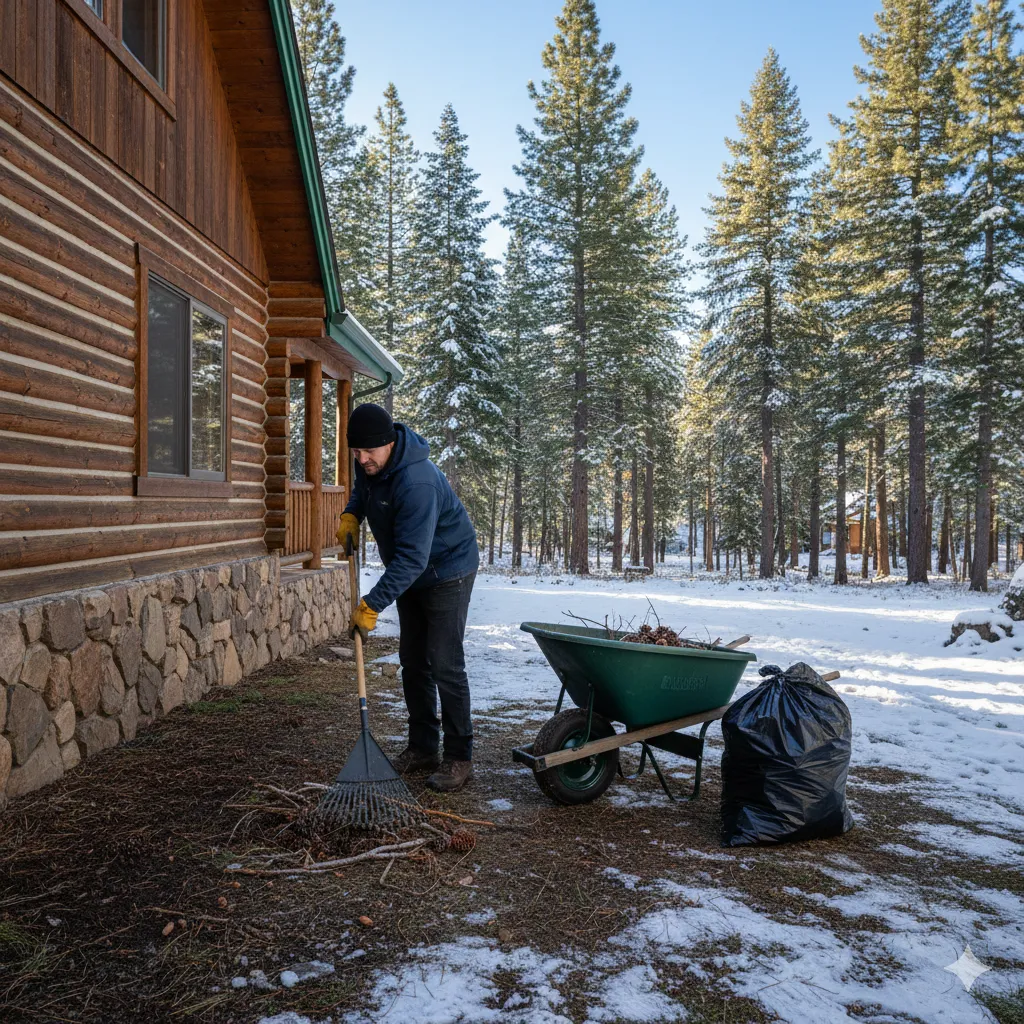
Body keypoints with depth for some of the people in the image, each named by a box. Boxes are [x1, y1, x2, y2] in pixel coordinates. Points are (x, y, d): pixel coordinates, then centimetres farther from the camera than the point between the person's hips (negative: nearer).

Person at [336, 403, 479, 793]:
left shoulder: (416, 482, -35)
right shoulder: (369, 464, -7)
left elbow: (412, 557, -36)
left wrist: (372, 605, -33)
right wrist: (351, 514, -2)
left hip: (447, 572, -9)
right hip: (411, 574, 9)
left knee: (445, 665, -10)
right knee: (413, 663, 12)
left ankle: (458, 758, 1)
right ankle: (422, 748, 24)